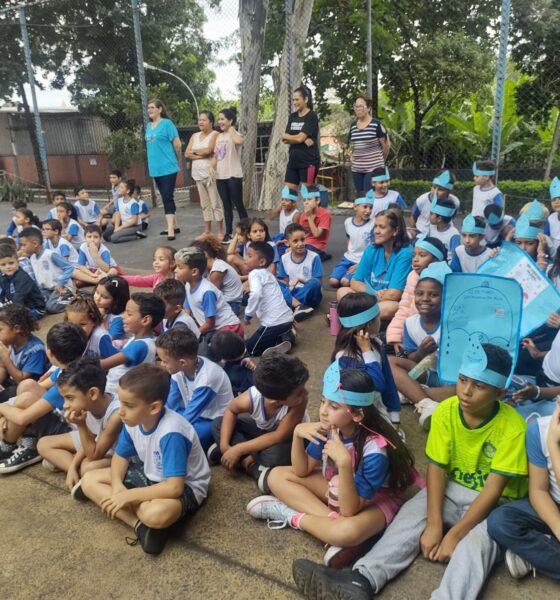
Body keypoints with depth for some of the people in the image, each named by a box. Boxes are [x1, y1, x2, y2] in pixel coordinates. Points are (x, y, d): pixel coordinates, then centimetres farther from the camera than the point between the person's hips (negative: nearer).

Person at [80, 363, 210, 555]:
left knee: (157, 513, -42)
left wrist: (128, 496, -28)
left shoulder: (171, 433, -34)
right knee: (89, 480, -3)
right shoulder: (133, 421, -13)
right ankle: (139, 524, -15)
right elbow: (120, 456, 4)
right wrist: (117, 486, -16)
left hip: (184, 486, -8)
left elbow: (174, 488, -35)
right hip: (150, 474, 9)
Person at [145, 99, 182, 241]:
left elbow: (177, 145, -8)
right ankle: (174, 226, 21)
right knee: (166, 198, 12)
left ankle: (171, 230, -10)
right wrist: (152, 163, 18)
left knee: (168, 198, -10)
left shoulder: (167, 123, -8)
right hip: (156, 168, 7)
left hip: (168, 167, -7)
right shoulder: (149, 126, 12)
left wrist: (178, 162, 3)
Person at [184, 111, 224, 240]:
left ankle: (220, 232, 0)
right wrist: (201, 155, -9)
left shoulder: (215, 134, -3)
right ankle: (207, 231, 17)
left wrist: (195, 151, -1)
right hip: (198, 173, 6)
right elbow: (186, 154, 6)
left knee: (216, 202, -4)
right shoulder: (194, 136, 15)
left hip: (211, 173, -6)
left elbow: (208, 150, -18)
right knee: (204, 203, 10)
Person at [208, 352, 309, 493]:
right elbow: (230, 410, -8)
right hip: (263, 429, 4)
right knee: (218, 424, -12)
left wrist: (239, 449, -31)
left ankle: (246, 460, -10)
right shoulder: (251, 398, -32)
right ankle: (254, 467, -18)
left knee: (274, 454, -38)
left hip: (291, 437, -4)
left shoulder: (300, 400, -39)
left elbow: (279, 436, -34)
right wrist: (224, 445, -19)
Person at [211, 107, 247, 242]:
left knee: (238, 205, -1)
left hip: (234, 175, -7)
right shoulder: (219, 136, 14)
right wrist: (212, 166, -1)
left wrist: (231, 128, -16)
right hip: (220, 176, 7)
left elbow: (239, 141, -33)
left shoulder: (235, 134, -7)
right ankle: (228, 233, 16)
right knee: (226, 205, 11)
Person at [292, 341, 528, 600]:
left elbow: (493, 489, -22)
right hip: (451, 489, 4)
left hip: (497, 502, -3)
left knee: (476, 540, -33)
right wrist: (434, 524, -21)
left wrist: (454, 534, -25)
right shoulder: (445, 411, -13)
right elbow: (436, 469, -12)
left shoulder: (512, 428, -23)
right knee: (411, 514, -20)